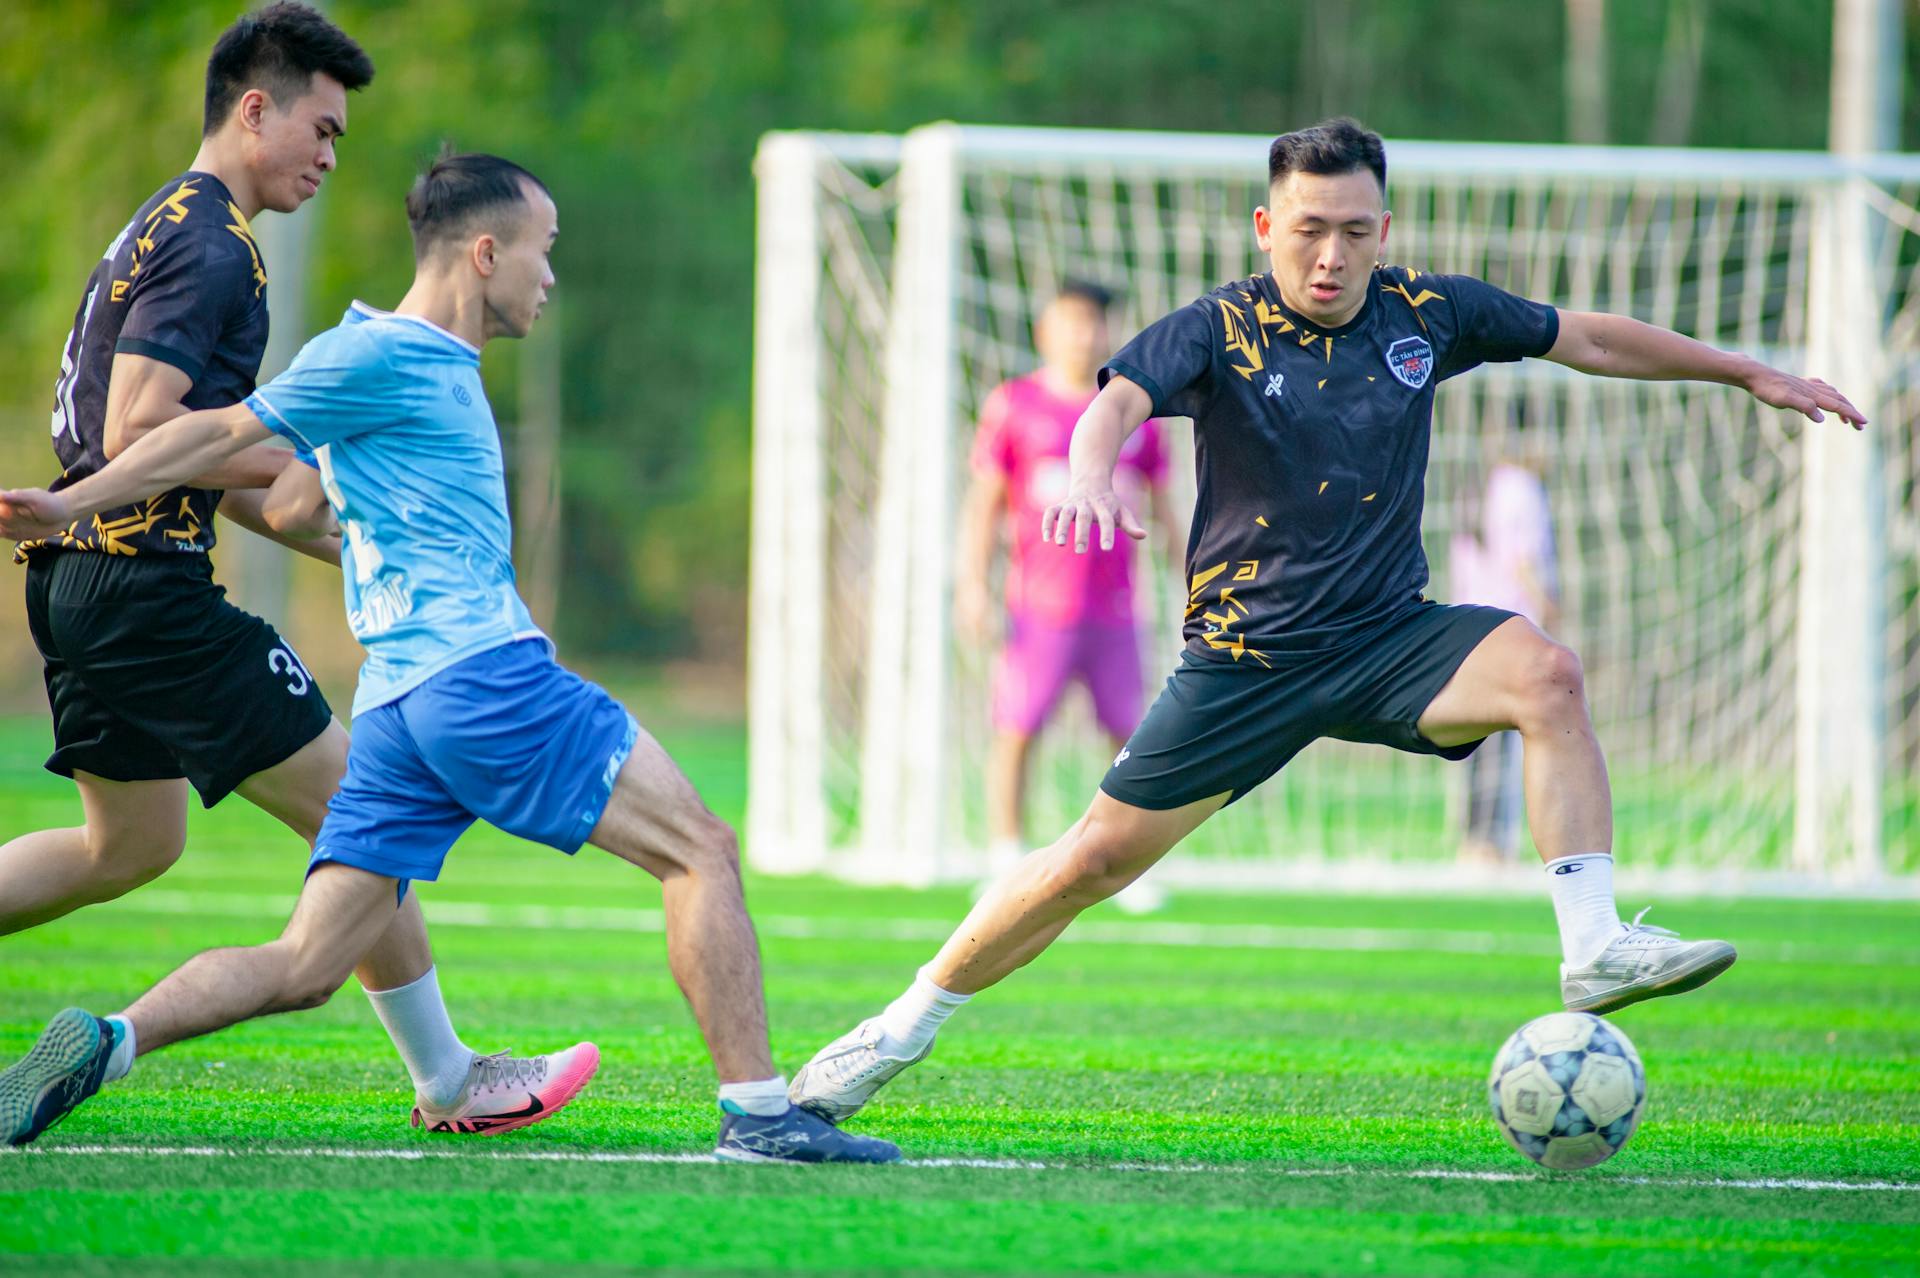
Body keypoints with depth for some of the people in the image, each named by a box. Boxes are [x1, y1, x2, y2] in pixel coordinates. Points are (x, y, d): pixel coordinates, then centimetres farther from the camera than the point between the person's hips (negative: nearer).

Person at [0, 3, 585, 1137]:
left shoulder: (170, 228, 19)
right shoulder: (211, 245, -14)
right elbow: (136, 430, -23)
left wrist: (327, 537, 20)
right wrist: (300, 458, -14)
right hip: (148, 586, -10)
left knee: (132, 845, 20)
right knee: (355, 809, -2)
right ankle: (448, 1084, 4)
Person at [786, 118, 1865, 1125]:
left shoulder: (1427, 314, 0)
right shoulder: (1219, 332, -10)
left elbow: (1588, 339, 14)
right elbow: (1121, 397, -30)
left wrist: (1748, 373, 17)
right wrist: (1092, 474, -53)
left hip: (1392, 640, 2)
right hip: (1247, 656, -2)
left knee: (1546, 674, -27)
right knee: (1097, 859, -2)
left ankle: (1596, 949, -29)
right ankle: (905, 1025, 17)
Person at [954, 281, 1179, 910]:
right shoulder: (1013, 405, 3)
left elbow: (1163, 505, 17)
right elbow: (983, 501, 2)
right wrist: (973, 583, -7)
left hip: (1115, 609, 3)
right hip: (1039, 608, -3)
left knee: (1131, 735, 0)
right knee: (1016, 731, -7)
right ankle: (1006, 866, 0)